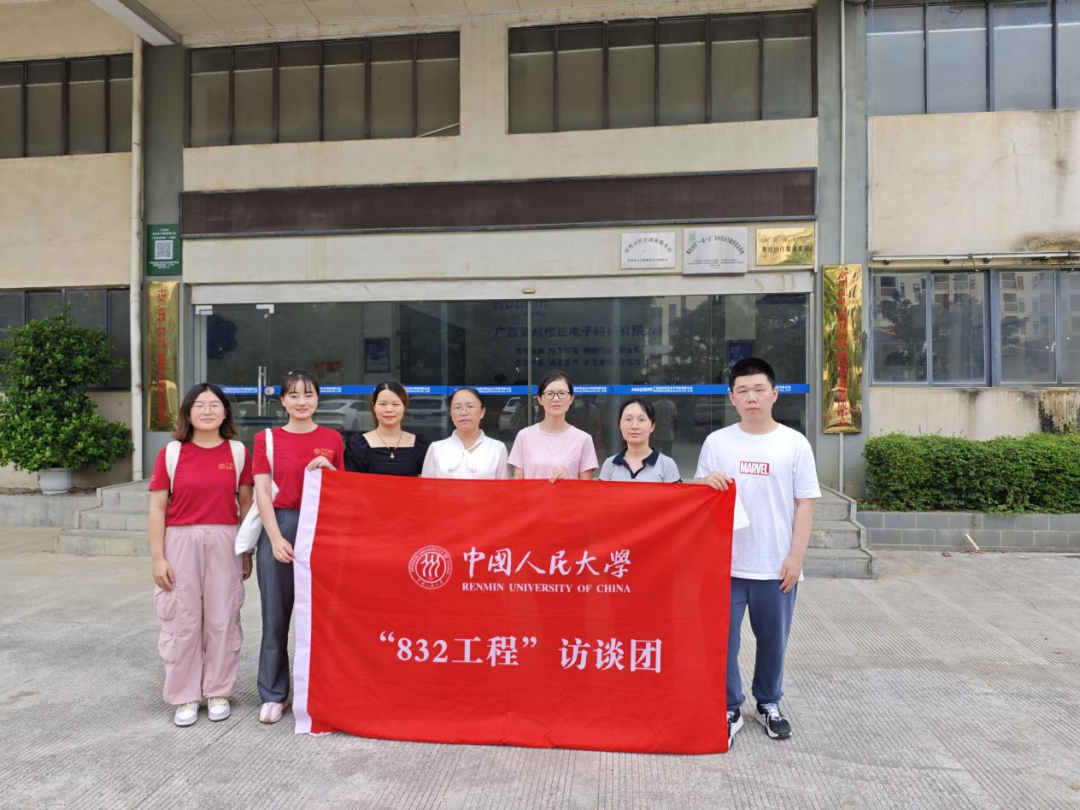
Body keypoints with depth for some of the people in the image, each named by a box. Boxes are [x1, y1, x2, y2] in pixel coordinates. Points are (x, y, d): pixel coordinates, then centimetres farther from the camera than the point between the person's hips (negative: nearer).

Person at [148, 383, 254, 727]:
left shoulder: (238, 452, 2)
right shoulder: (171, 454, 0)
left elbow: (246, 503, 6)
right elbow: (157, 508, 1)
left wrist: (247, 552, 6)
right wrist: (157, 557, -4)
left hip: (224, 543, 1)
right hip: (181, 543, 0)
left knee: (222, 620, 8)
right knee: (182, 621, 6)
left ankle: (218, 692, 24)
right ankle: (185, 697, 23)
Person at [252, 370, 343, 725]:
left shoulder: (332, 438, 7)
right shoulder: (267, 438, 5)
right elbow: (262, 492, 0)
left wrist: (329, 470, -8)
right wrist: (276, 538, -9)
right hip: (279, 527, 0)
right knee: (276, 615, 6)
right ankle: (274, 694, 20)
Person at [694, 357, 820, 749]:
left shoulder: (795, 443, -2)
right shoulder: (716, 442, 1)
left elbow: (805, 503, 0)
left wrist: (796, 556, -6)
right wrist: (707, 481, -15)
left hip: (776, 565, 0)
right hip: (726, 562, 0)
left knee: (773, 639, 15)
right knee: (723, 638, 4)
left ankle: (769, 703, 37)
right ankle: (729, 708, 23)